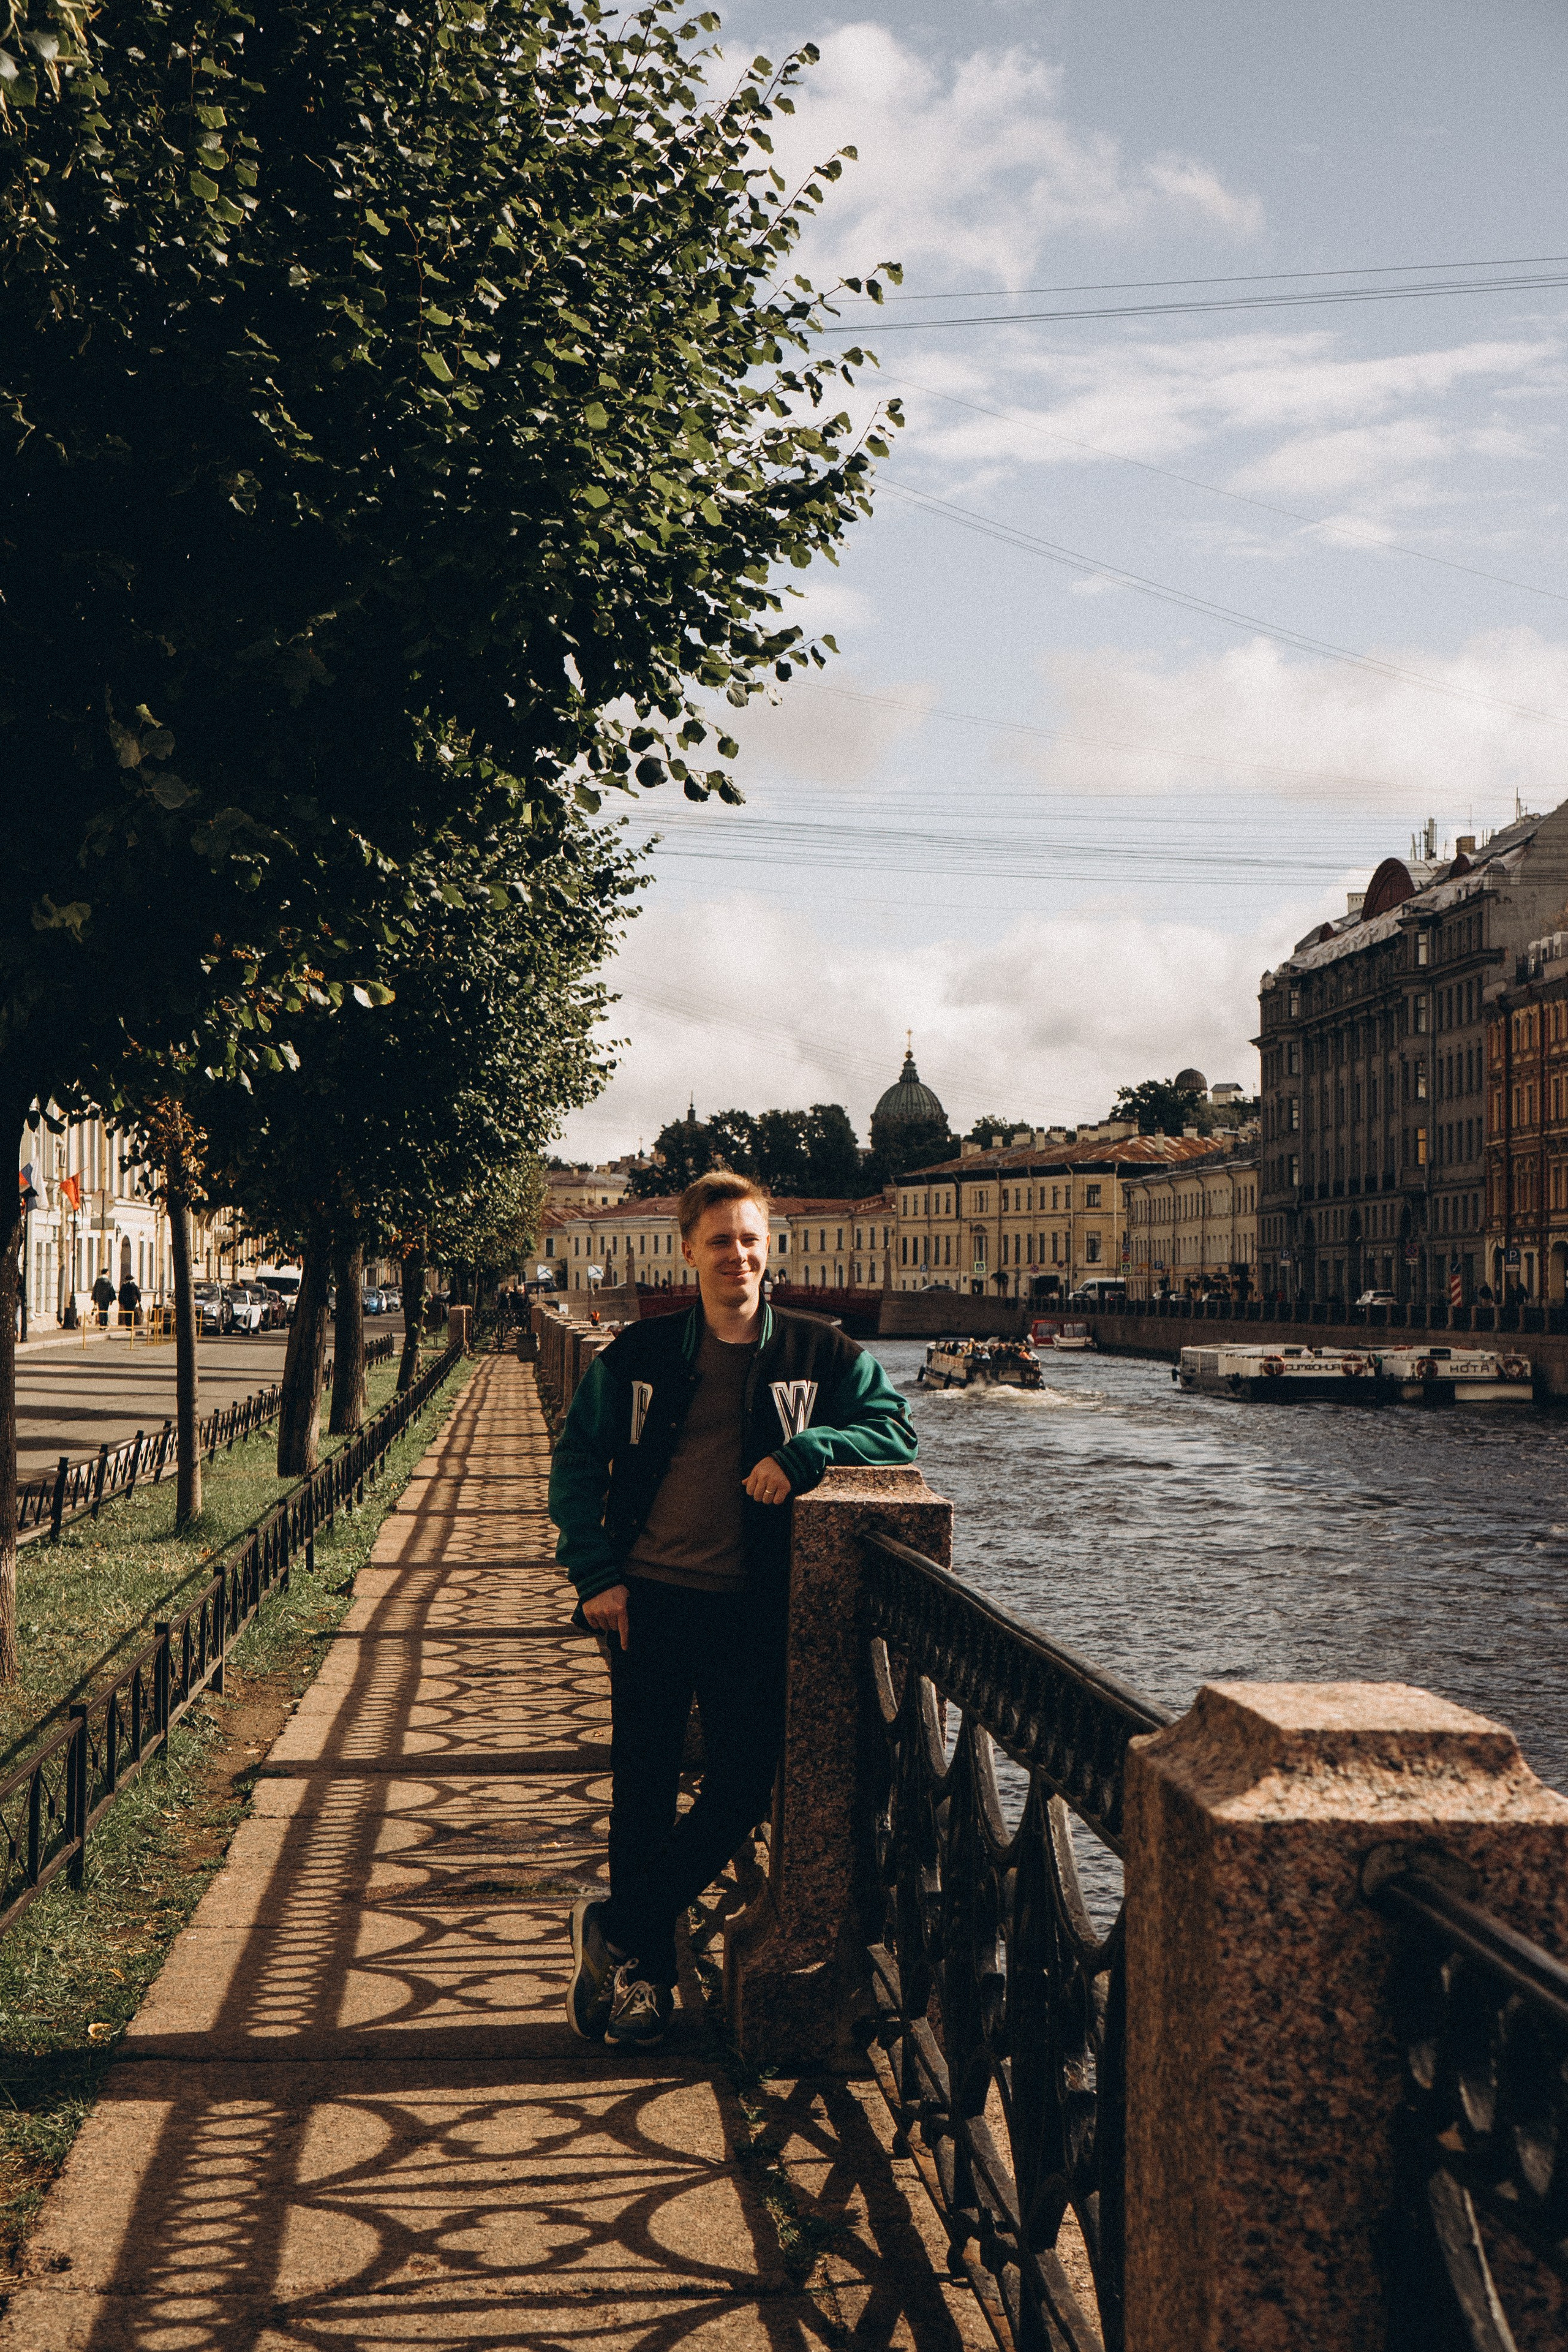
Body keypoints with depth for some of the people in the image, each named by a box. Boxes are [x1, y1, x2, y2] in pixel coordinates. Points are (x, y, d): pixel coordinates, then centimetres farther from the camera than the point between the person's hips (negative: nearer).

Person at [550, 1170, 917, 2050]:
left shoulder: (819, 1353, 2)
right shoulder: (641, 1354, 4)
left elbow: (897, 1429, -2)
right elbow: (577, 1461, 9)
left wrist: (804, 1451, -19)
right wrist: (597, 1574, -1)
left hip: (749, 1606, 0)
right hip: (649, 1598, 1)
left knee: (746, 1787, -4)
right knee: (643, 1793, 6)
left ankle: (615, 1932, 13)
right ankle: (644, 1975, 22)